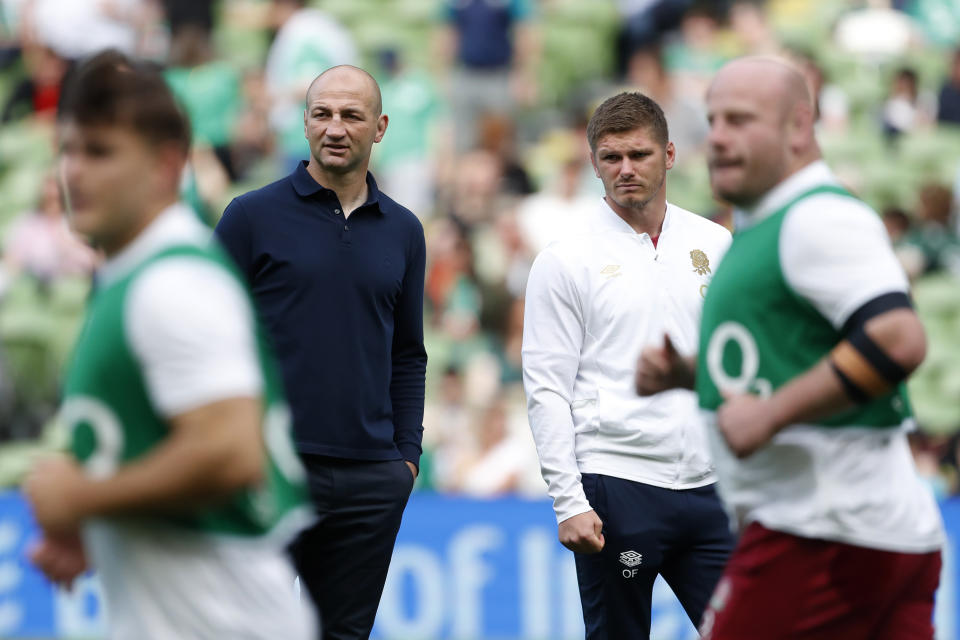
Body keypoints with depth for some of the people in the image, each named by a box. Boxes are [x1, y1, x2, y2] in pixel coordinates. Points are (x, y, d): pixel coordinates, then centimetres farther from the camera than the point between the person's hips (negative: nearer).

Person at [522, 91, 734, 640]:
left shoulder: (715, 245, 10)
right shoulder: (565, 262, -1)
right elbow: (547, 389, -4)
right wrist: (568, 501, -12)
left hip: (705, 486, 4)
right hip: (615, 488, -4)